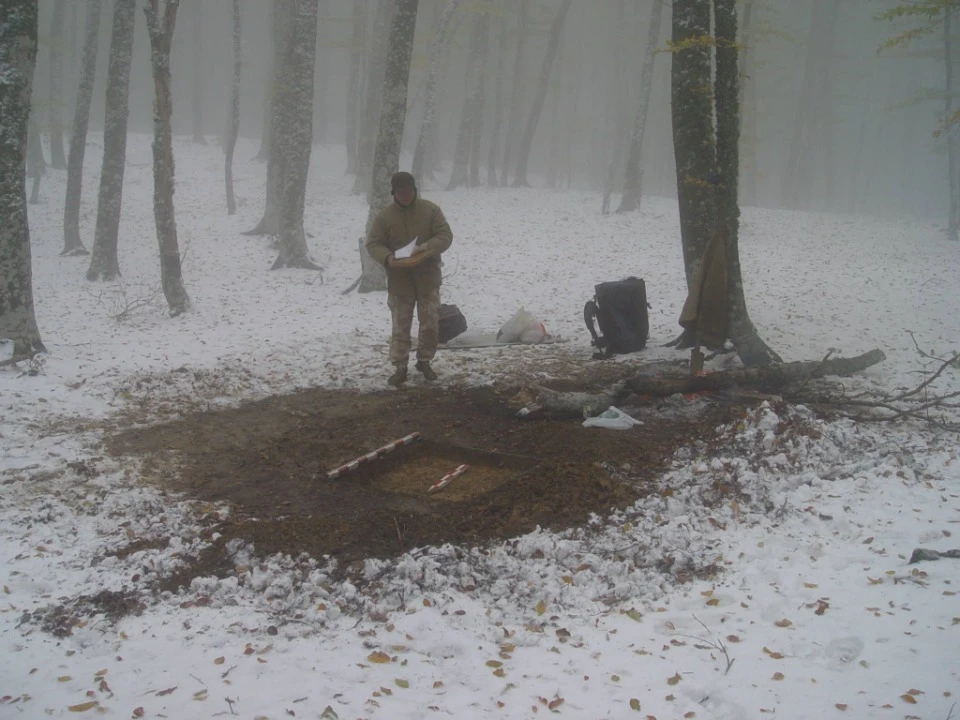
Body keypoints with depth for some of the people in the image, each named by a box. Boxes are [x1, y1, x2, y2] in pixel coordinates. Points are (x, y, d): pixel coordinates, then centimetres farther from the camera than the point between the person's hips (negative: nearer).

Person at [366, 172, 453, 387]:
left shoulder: (430, 210, -3)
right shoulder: (384, 216, -4)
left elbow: (445, 235, -7)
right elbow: (373, 244, -3)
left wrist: (427, 248, -26)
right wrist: (387, 258, -24)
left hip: (427, 278, 1)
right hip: (399, 281, 0)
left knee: (430, 323, 7)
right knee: (401, 326, 5)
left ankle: (424, 361, 24)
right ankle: (400, 367, 13)